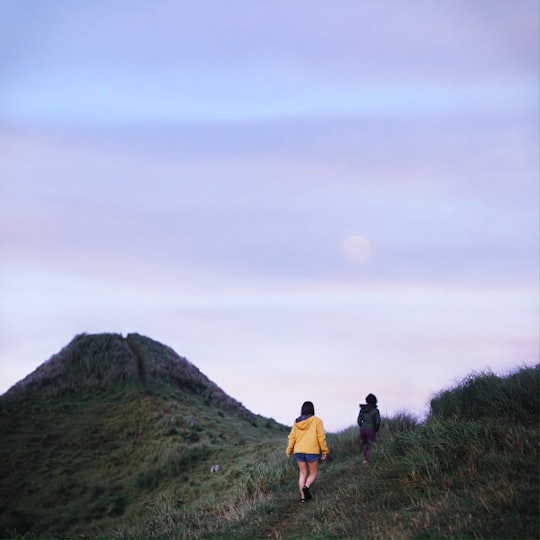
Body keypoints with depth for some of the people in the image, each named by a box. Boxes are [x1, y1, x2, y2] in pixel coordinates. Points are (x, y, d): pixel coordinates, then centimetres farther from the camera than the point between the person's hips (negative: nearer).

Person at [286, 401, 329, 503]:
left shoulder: (296, 422, 7)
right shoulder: (316, 420, -4)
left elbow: (292, 437, 6)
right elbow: (321, 437, -6)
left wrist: (289, 451, 14)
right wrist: (324, 451, 1)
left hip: (298, 451, 4)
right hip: (312, 451, -4)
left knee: (302, 474, 15)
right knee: (313, 473, 11)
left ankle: (302, 496, 11)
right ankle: (306, 487, -15)